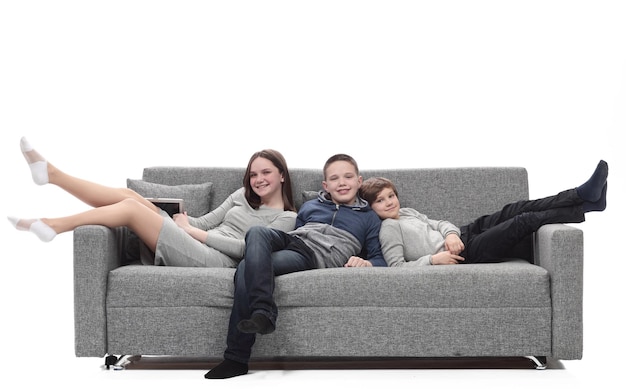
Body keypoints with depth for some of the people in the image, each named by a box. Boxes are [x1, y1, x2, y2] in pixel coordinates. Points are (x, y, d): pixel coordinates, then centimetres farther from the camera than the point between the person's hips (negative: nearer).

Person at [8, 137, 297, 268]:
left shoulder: (286, 218, 3)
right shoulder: (243, 196, 25)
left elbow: (247, 247, -10)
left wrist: (192, 231, -8)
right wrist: (183, 221, 0)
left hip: (215, 260, -7)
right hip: (193, 245, 7)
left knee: (131, 207, -18)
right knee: (129, 195, -9)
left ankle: (54, 226, -11)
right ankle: (52, 174, -5)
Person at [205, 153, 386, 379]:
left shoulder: (369, 218, 21)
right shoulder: (310, 206, 32)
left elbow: (380, 260, 13)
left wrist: (366, 263, -11)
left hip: (316, 257, -4)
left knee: (247, 268, -31)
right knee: (258, 232, -35)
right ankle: (263, 311, -45)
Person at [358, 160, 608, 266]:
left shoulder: (406, 213, 18)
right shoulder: (389, 229, -9)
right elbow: (396, 266, -19)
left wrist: (451, 234, -5)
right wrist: (433, 260, -27)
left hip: (461, 236, 9)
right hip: (463, 253, -9)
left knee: (515, 210, -5)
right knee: (524, 221, -13)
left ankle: (583, 195, -5)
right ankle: (583, 208, -3)